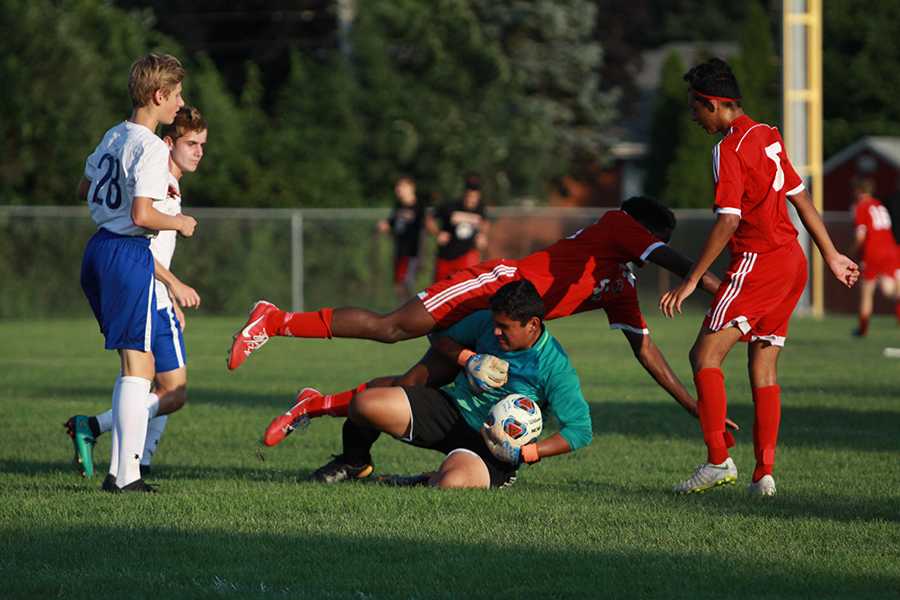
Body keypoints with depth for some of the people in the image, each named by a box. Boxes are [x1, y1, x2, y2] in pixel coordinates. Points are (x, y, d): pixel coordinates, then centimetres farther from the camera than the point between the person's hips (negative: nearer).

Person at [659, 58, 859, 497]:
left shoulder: (729, 150, -12)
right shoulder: (768, 137, 14)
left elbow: (728, 221, -20)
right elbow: (800, 198, 20)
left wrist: (691, 280, -18)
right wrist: (831, 255, 27)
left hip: (758, 262, -9)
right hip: (792, 262, 9)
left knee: (706, 355, -9)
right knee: (763, 369, 10)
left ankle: (718, 461, -17)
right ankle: (764, 472, 7)